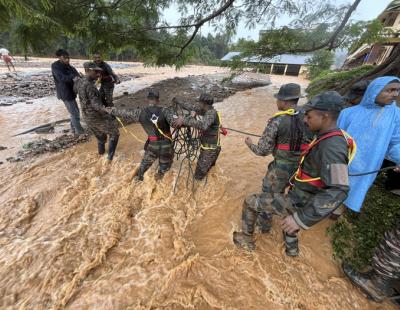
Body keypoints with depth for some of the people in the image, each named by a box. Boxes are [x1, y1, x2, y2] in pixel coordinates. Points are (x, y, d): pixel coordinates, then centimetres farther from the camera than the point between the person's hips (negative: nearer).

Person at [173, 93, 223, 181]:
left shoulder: (212, 113, -25)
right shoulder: (207, 111, 2)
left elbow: (203, 125, -45)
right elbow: (193, 107, 16)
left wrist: (184, 120, -45)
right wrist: (179, 103, 18)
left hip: (210, 149, -9)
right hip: (207, 147, 9)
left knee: (198, 176, -2)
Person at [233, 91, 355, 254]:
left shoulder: (332, 146, -31)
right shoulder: (332, 138, 0)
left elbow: (338, 191, -38)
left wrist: (302, 218, -41)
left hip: (299, 203, -10)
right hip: (300, 196, 10)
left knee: (250, 202, -1)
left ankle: (246, 238, 24)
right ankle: (292, 249, 64)